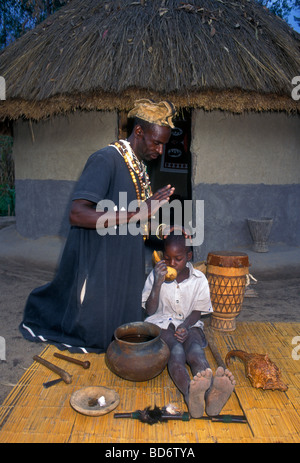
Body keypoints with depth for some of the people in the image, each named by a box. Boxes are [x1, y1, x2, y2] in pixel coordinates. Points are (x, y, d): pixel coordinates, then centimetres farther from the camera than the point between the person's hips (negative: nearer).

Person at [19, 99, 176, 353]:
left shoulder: (140, 168, 11)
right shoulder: (106, 159, -17)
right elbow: (78, 214, -30)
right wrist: (138, 212, -36)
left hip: (125, 270, 9)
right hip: (97, 272, -9)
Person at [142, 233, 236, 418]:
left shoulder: (199, 279, 3)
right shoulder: (156, 275, 2)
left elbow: (197, 311, 3)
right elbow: (150, 311, -3)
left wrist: (185, 326, -20)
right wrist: (158, 283, -17)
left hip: (189, 324, 1)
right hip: (162, 324, -1)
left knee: (195, 349, -35)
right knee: (177, 350, -35)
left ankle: (211, 392, -65)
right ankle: (190, 393, -65)